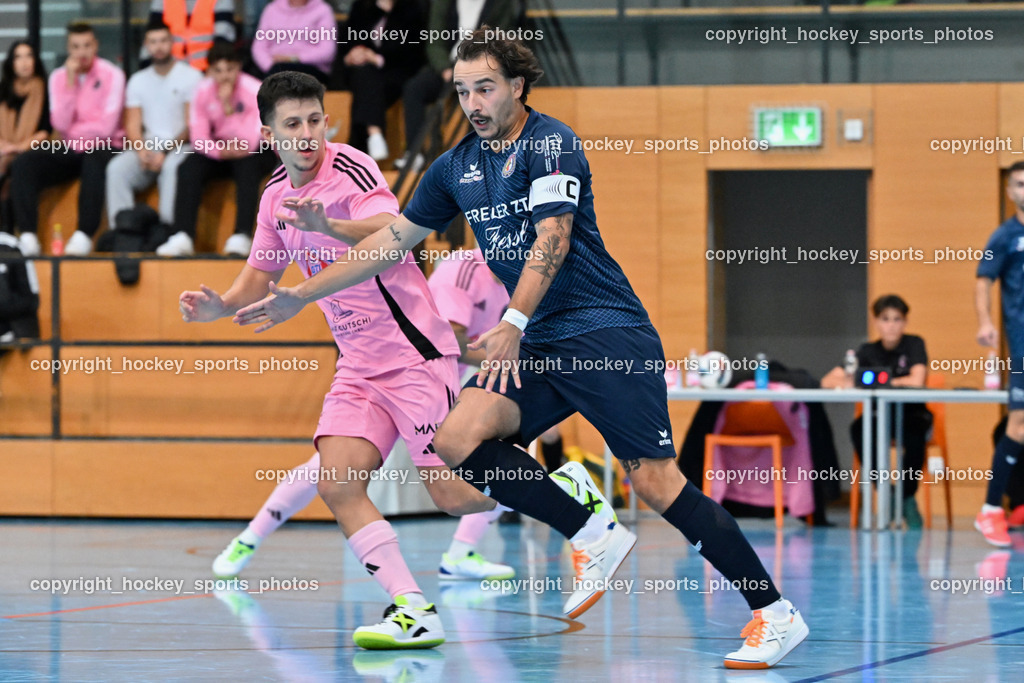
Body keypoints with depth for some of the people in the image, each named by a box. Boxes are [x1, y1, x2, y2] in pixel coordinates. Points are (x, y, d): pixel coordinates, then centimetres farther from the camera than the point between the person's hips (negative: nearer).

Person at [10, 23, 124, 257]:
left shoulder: (112, 75, -7)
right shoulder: (58, 77, 5)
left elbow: (106, 127, -13)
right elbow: (60, 125, -8)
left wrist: (71, 133, -3)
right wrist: (70, 84, -14)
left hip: (103, 148, -4)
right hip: (69, 150, 4)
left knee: (94, 162, -40)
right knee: (24, 163, -21)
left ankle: (84, 235, -40)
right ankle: (28, 235, -30)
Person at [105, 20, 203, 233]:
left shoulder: (191, 76, 4)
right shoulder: (138, 80, 18)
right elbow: (133, 125, 10)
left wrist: (166, 152, -16)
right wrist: (141, 150, -12)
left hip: (180, 145, -4)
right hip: (148, 145, 4)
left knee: (172, 166, -38)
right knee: (116, 168, -25)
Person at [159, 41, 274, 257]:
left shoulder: (254, 90, -18)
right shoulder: (203, 91, -6)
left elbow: (250, 143, -26)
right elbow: (199, 139, -9)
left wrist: (228, 107, -32)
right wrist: (222, 151, -28)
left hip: (256, 153, -4)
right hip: (219, 152, 4)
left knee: (246, 166, -36)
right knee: (188, 169, -23)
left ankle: (242, 237, -39)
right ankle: (183, 237, -29)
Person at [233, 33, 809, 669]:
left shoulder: (552, 142, -8)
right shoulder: (457, 167, 13)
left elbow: (552, 239, -20)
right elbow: (392, 241, 19)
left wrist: (513, 323, -31)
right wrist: (302, 295, 17)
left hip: (608, 332, -7)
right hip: (538, 348, 7)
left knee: (654, 481, -15)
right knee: (458, 438, -14)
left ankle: (777, 613, -8)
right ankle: (595, 538, -3)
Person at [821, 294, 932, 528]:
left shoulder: (914, 344, -5)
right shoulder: (868, 351, 2)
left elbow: (917, 381, -24)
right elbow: (827, 382, -6)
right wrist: (844, 381, -31)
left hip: (911, 414, -3)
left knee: (915, 434, -37)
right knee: (858, 429, -30)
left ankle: (907, 497, -15)